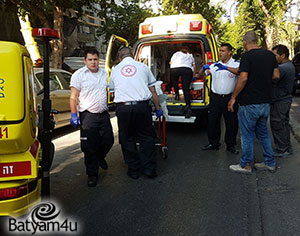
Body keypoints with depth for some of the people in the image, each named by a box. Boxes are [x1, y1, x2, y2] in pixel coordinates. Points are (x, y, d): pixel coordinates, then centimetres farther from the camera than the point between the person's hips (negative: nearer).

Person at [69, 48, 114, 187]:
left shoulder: (105, 74, 12)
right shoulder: (78, 75, -2)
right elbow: (73, 97, -5)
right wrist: (73, 114, -14)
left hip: (104, 114, 5)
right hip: (88, 115, -4)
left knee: (108, 141, 9)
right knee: (89, 146, -1)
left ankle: (100, 157, 40)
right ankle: (92, 174, 11)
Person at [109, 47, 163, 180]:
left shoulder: (115, 70, 16)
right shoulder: (142, 67, 13)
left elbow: (112, 92, 20)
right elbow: (153, 92, 12)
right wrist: (158, 108, 18)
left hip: (123, 108, 1)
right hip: (142, 106, 0)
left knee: (127, 139, 11)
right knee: (147, 137, 11)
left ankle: (133, 170, 18)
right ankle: (149, 168, 10)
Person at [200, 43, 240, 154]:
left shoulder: (235, 64, -1)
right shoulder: (215, 65, 9)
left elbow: (239, 71, -24)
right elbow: (200, 75, 8)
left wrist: (226, 68, -37)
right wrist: (204, 68, -15)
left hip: (229, 98, -3)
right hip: (215, 98, 3)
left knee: (231, 122, 7)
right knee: (212, 121, 8)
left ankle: (231, 145, 23)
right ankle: (213, 143, 24)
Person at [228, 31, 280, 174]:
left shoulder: (247, 56, -13)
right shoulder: (270, 55, 9)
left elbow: (243, 78, -21)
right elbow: (276, 76, 11)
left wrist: (233, 97, -14)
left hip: (250, 103, -7)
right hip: (266, 102, 7)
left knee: (247, 135, 4)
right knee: (263, 133, 20)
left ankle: (245, 165, 15)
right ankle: (270, 163, 26)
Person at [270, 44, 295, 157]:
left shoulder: (283, 68, -23)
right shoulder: (290, 65, 11)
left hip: (279, 102, -10)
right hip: (286, 99, 10)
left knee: (277, 126, 0)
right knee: (284, 125, 18)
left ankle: (281, 150, 9)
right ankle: (287, 148, 28)